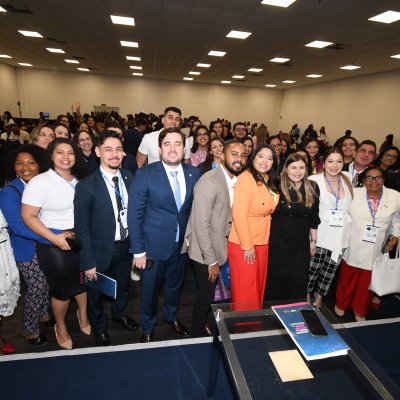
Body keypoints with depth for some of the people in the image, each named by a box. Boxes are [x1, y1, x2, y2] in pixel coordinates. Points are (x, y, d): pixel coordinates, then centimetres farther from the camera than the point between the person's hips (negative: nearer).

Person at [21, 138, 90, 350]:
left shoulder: (80, 180, 1)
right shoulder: (39, 182, -13)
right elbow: (28, 216, -14)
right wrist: (55, 238, -20)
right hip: (55, 246, -4)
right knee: (61, 289, 13)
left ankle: (83, 314, 50)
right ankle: (60, 327, 41)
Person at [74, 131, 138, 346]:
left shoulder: (129, 178, -6)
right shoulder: (86, 186, -20)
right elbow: (81, 228, -16)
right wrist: (88, 262, -16)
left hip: (125, 246, 4)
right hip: (101, 250, -4)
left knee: (123, 285, 28)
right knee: (96, 292, 21)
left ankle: (119, 313, 60)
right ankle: (99, 327, 51)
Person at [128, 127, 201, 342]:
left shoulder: (194, 173, -4)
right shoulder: (144, 175, -14)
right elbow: (134, 215, -12)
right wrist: (138, 250, -12)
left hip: (182, 244, 4)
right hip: (154, 245, -3)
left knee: (175, 284, 24)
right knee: (150, 289, 15)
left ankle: (171, 316, 54)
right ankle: (148, 328, 44)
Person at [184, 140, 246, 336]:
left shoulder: (235, 180, 1)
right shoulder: (209, 182, -25)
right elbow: (201, 225, -25)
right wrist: (211, 261, -18)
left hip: (217, 247, 7)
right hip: (205, 252, -7)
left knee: (208, 293, 24)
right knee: (206, 295, 10)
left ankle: (201, 324, 47)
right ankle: (196, 335, 35)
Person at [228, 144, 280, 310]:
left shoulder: (268, 181, 8)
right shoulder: (245, 179, -18)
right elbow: (239, 215, -21)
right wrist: (248, 246, -17)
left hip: (262, 243, 8)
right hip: (243, 245, -8)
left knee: (258, 287, 21)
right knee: (245, 291, 7)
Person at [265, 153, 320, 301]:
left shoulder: (312, 188, 0)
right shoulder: (277, 186, -11)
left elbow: (313, 217, 8)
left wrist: (313, 240, 11)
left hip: (301, 244, 3)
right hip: (278, 242, -3)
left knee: (299, 284, 13)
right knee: (276, 281, 10)